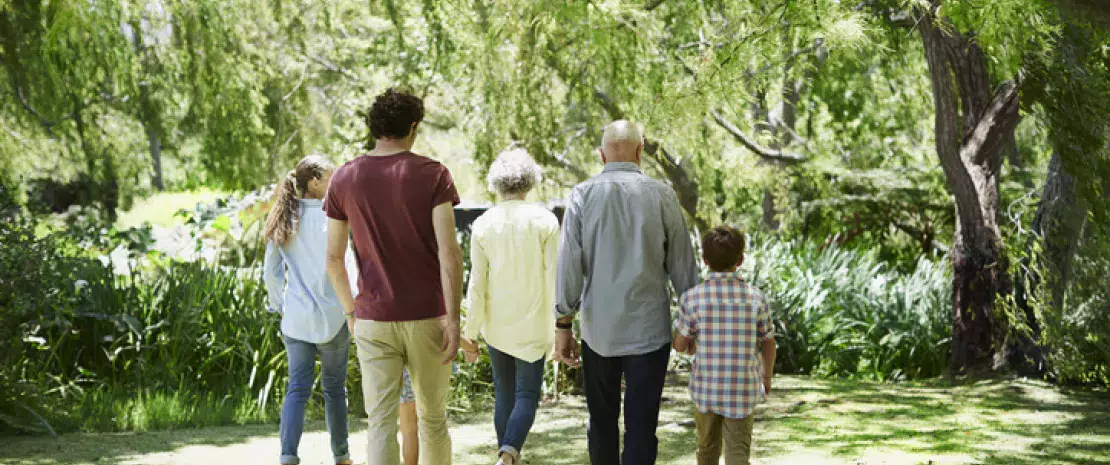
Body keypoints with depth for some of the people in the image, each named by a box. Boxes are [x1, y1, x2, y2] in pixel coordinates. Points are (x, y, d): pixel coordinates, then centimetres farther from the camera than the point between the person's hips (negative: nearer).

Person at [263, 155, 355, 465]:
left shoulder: (283, 220, 6)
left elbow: (271, 271, 8)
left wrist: (279, 305, 19)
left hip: (295, 318, 4)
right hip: (332, 315, -4)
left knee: (297, 388, 4)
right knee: (334, 388, 10)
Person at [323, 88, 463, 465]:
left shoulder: (344, 179, 0)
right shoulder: (433, 175, -6)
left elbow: (334, 258, 3)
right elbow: (449, 251, -14)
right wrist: (452, 317, -13)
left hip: (373, 319, 1)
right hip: (427, 317, -1)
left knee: (380, 423, -1)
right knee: (432, 418, 14)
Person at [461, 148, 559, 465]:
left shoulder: (482, 224, -3)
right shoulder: (544, 221, -8)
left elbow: (477, 283, -3)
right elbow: (554, 279, -8)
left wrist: (470, 331, 3)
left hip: (496, 324, 2)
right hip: (532, 325, -2)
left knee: (504, 395, 15)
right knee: (527, 395, 2)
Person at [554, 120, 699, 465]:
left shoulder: (582, 195, -3)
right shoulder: (662, 196, -4)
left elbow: (569, 264, -5)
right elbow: (682, 266, 1)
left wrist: (563, 324, 2)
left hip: (598, 331, 1)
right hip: (649, 330, -1)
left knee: (602, 422, 16)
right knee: (641, 427, 1)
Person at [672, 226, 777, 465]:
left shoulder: (692, 298, -10)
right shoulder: (756, 298, -8)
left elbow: (680, 345, -2)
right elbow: (768, 343, 2)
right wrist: (767, 376, 20)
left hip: (705, 389, 1)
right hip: (743, 391, -1)